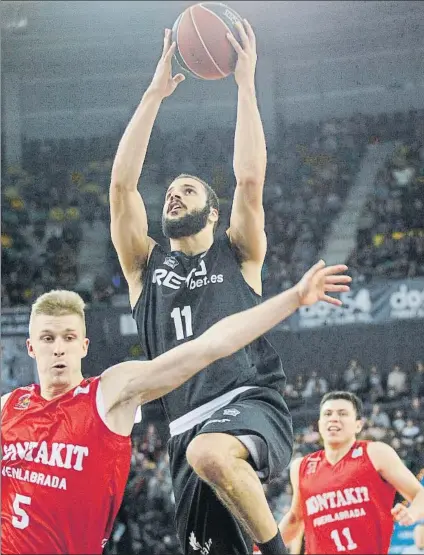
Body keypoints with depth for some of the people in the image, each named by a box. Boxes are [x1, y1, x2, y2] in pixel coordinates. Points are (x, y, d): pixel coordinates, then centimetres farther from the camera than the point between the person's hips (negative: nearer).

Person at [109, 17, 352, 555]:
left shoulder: (236, 256, 13)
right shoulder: (146, 266, 19)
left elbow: (250, 179, -1)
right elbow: (122, 184, 8)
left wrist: (246, 84, 0)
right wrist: (154, 93, 7)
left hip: (253, 404, -4)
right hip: (189, 426, 4)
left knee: (210, 453, -38)